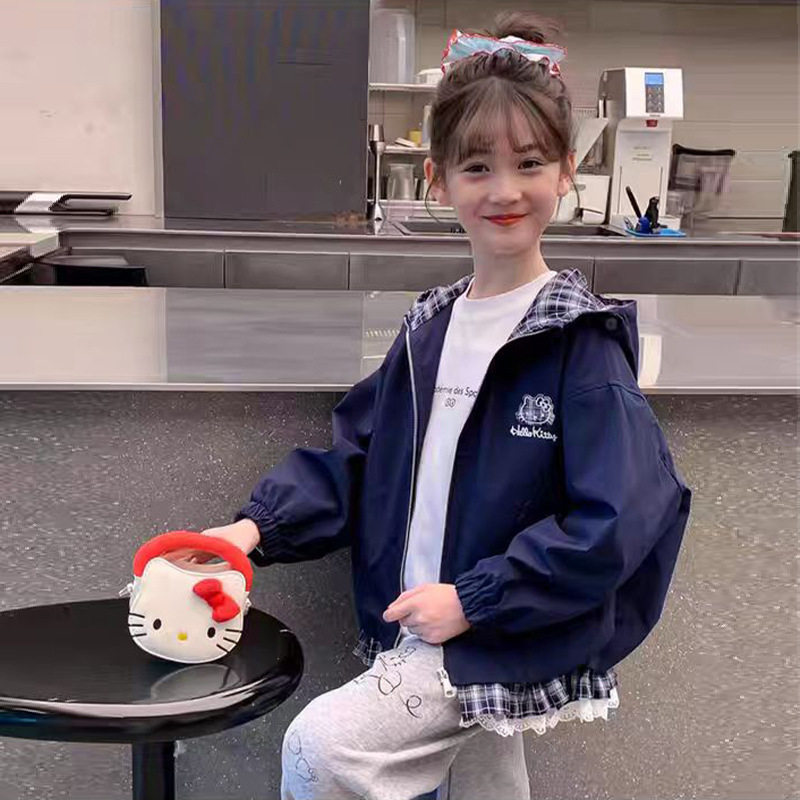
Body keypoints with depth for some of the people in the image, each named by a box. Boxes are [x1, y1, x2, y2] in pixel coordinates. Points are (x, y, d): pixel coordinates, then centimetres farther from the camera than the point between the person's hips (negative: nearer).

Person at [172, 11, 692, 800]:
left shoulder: (582, 341, -15)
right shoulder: (431, 326, 5)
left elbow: (616, 520, -20)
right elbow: (354, 453, 9)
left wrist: (472, 600, -19)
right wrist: (259, 525, -5)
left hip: (507, 645, -6)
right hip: (418, 631, 6)